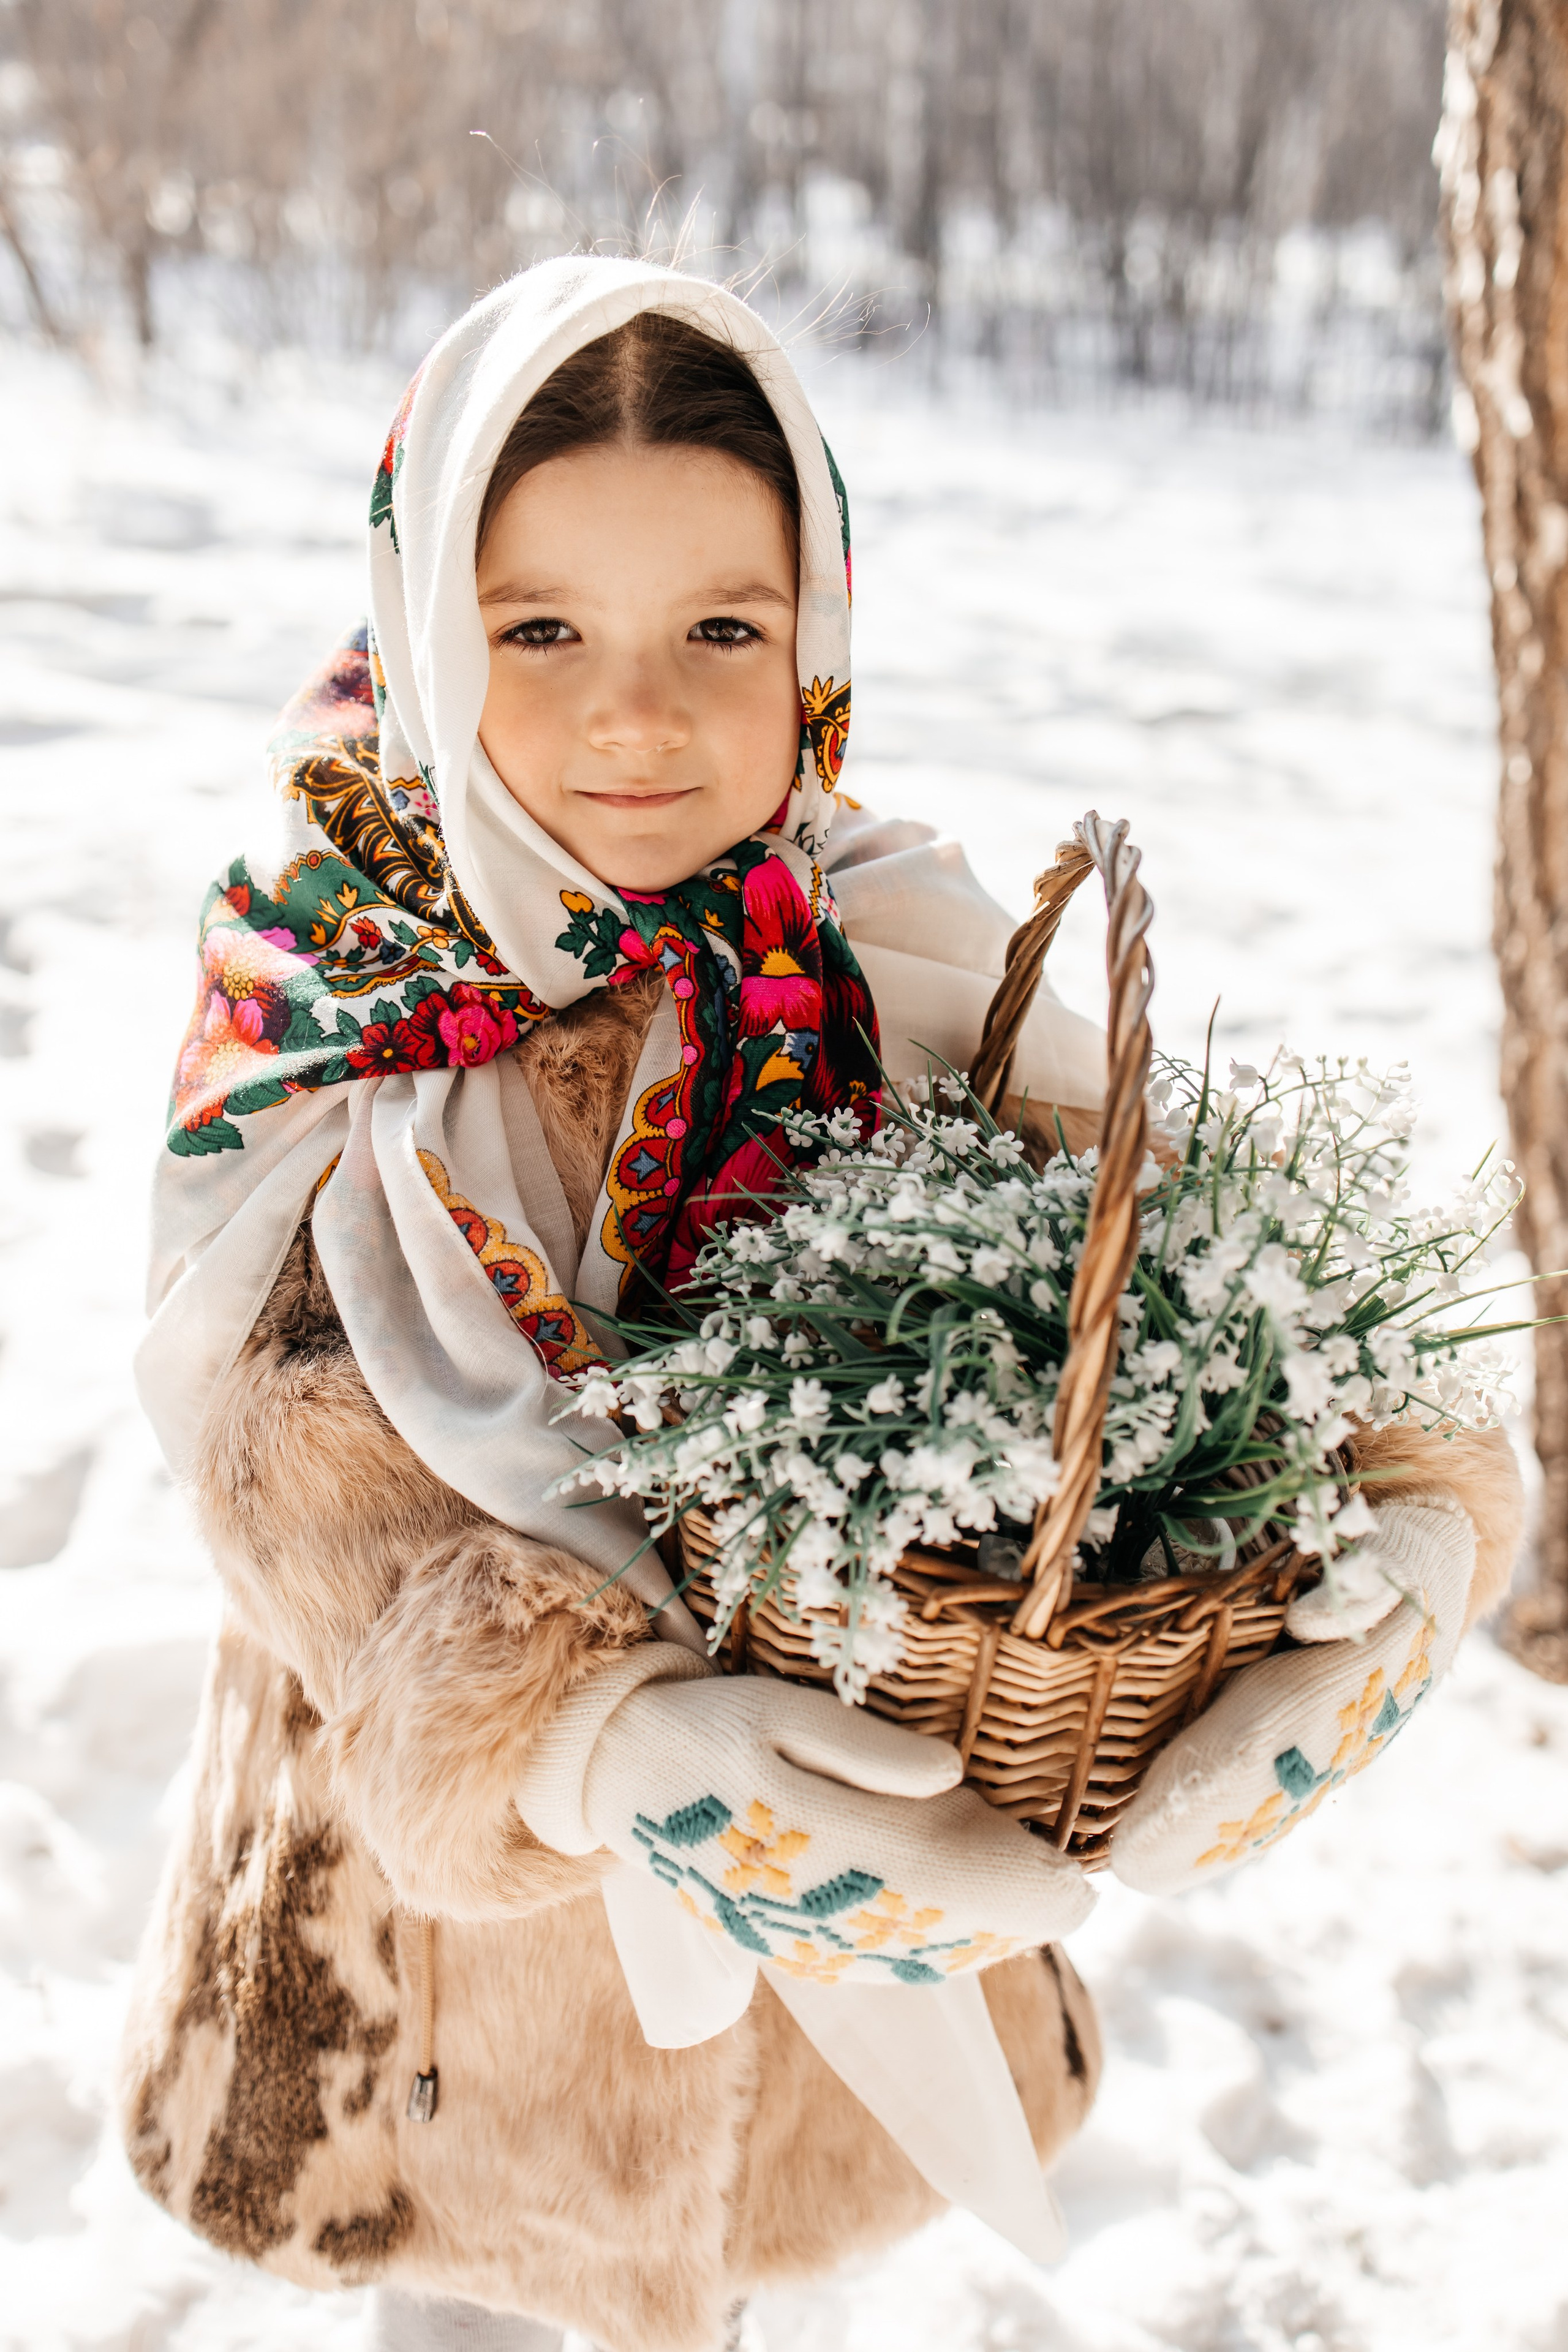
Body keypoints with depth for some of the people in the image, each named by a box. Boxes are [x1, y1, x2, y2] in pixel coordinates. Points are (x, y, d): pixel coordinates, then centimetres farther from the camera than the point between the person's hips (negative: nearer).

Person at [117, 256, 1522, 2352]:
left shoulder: (892, 963, -11)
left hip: (848, 1822, 2)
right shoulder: (318, 996, -17)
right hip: (441, 1879, -2)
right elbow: (321, 1464, -26)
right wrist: (596, 1738, -44)